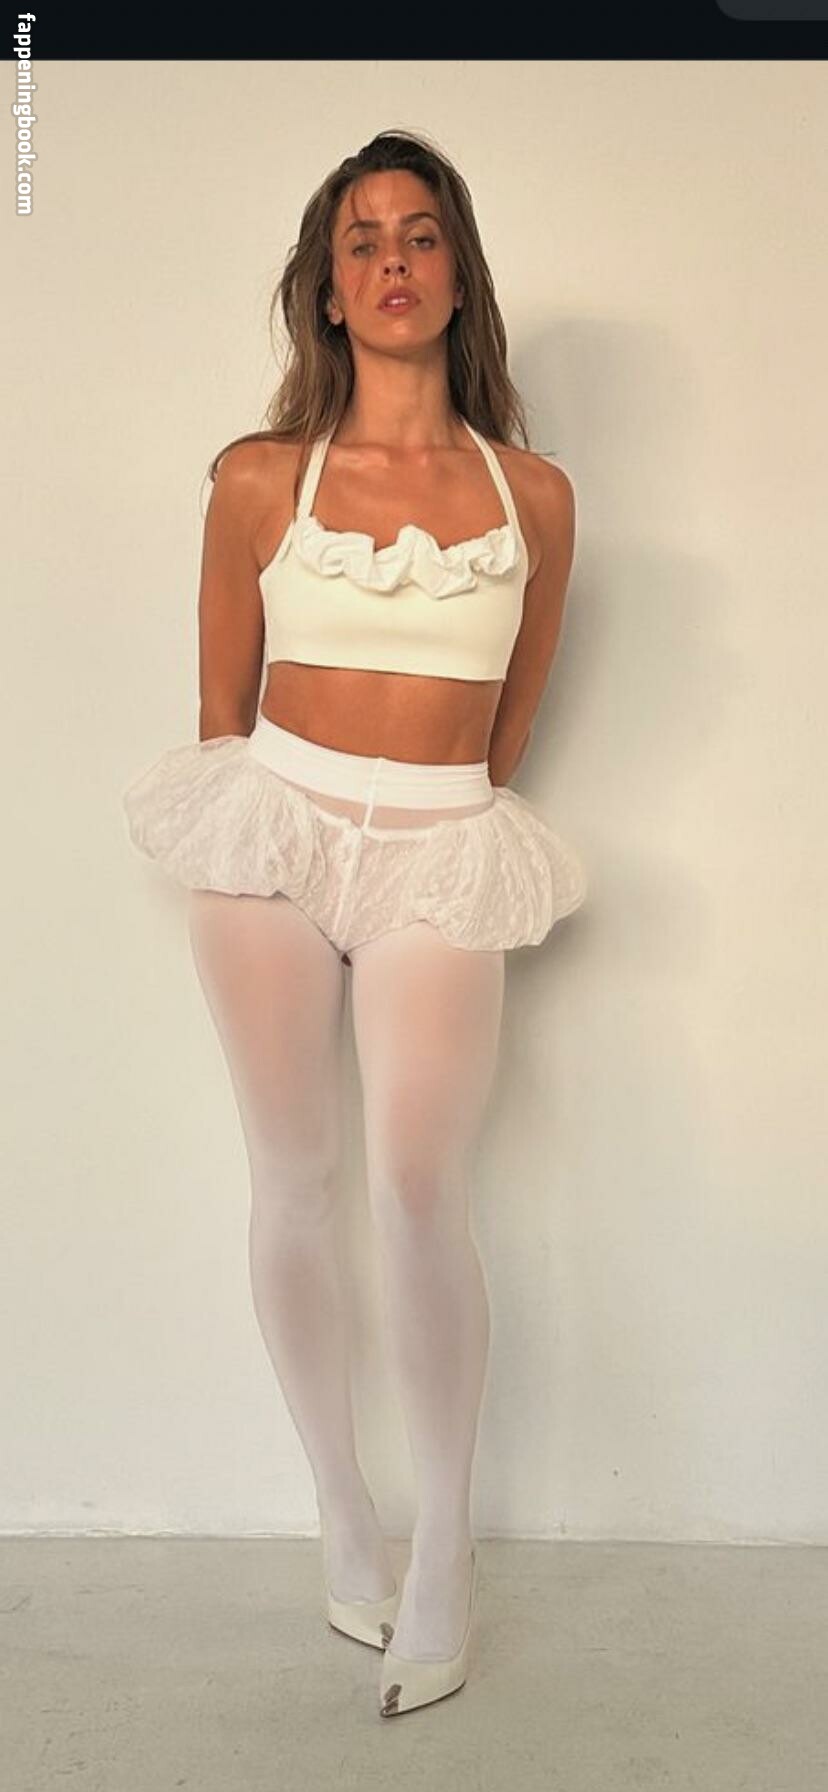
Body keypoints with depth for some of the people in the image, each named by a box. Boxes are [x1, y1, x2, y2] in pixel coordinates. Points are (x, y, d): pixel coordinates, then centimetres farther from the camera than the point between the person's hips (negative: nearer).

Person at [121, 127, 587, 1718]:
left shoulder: (535, 495, 6)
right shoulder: (259, 479, 3)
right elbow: (221, 709, 11)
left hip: (440, 855, 0)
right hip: (274, 827, 1)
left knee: (420, 1195, -10)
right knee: (292, 1185, 4)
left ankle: (443, 1540, 10)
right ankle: (340, 1506, 23)